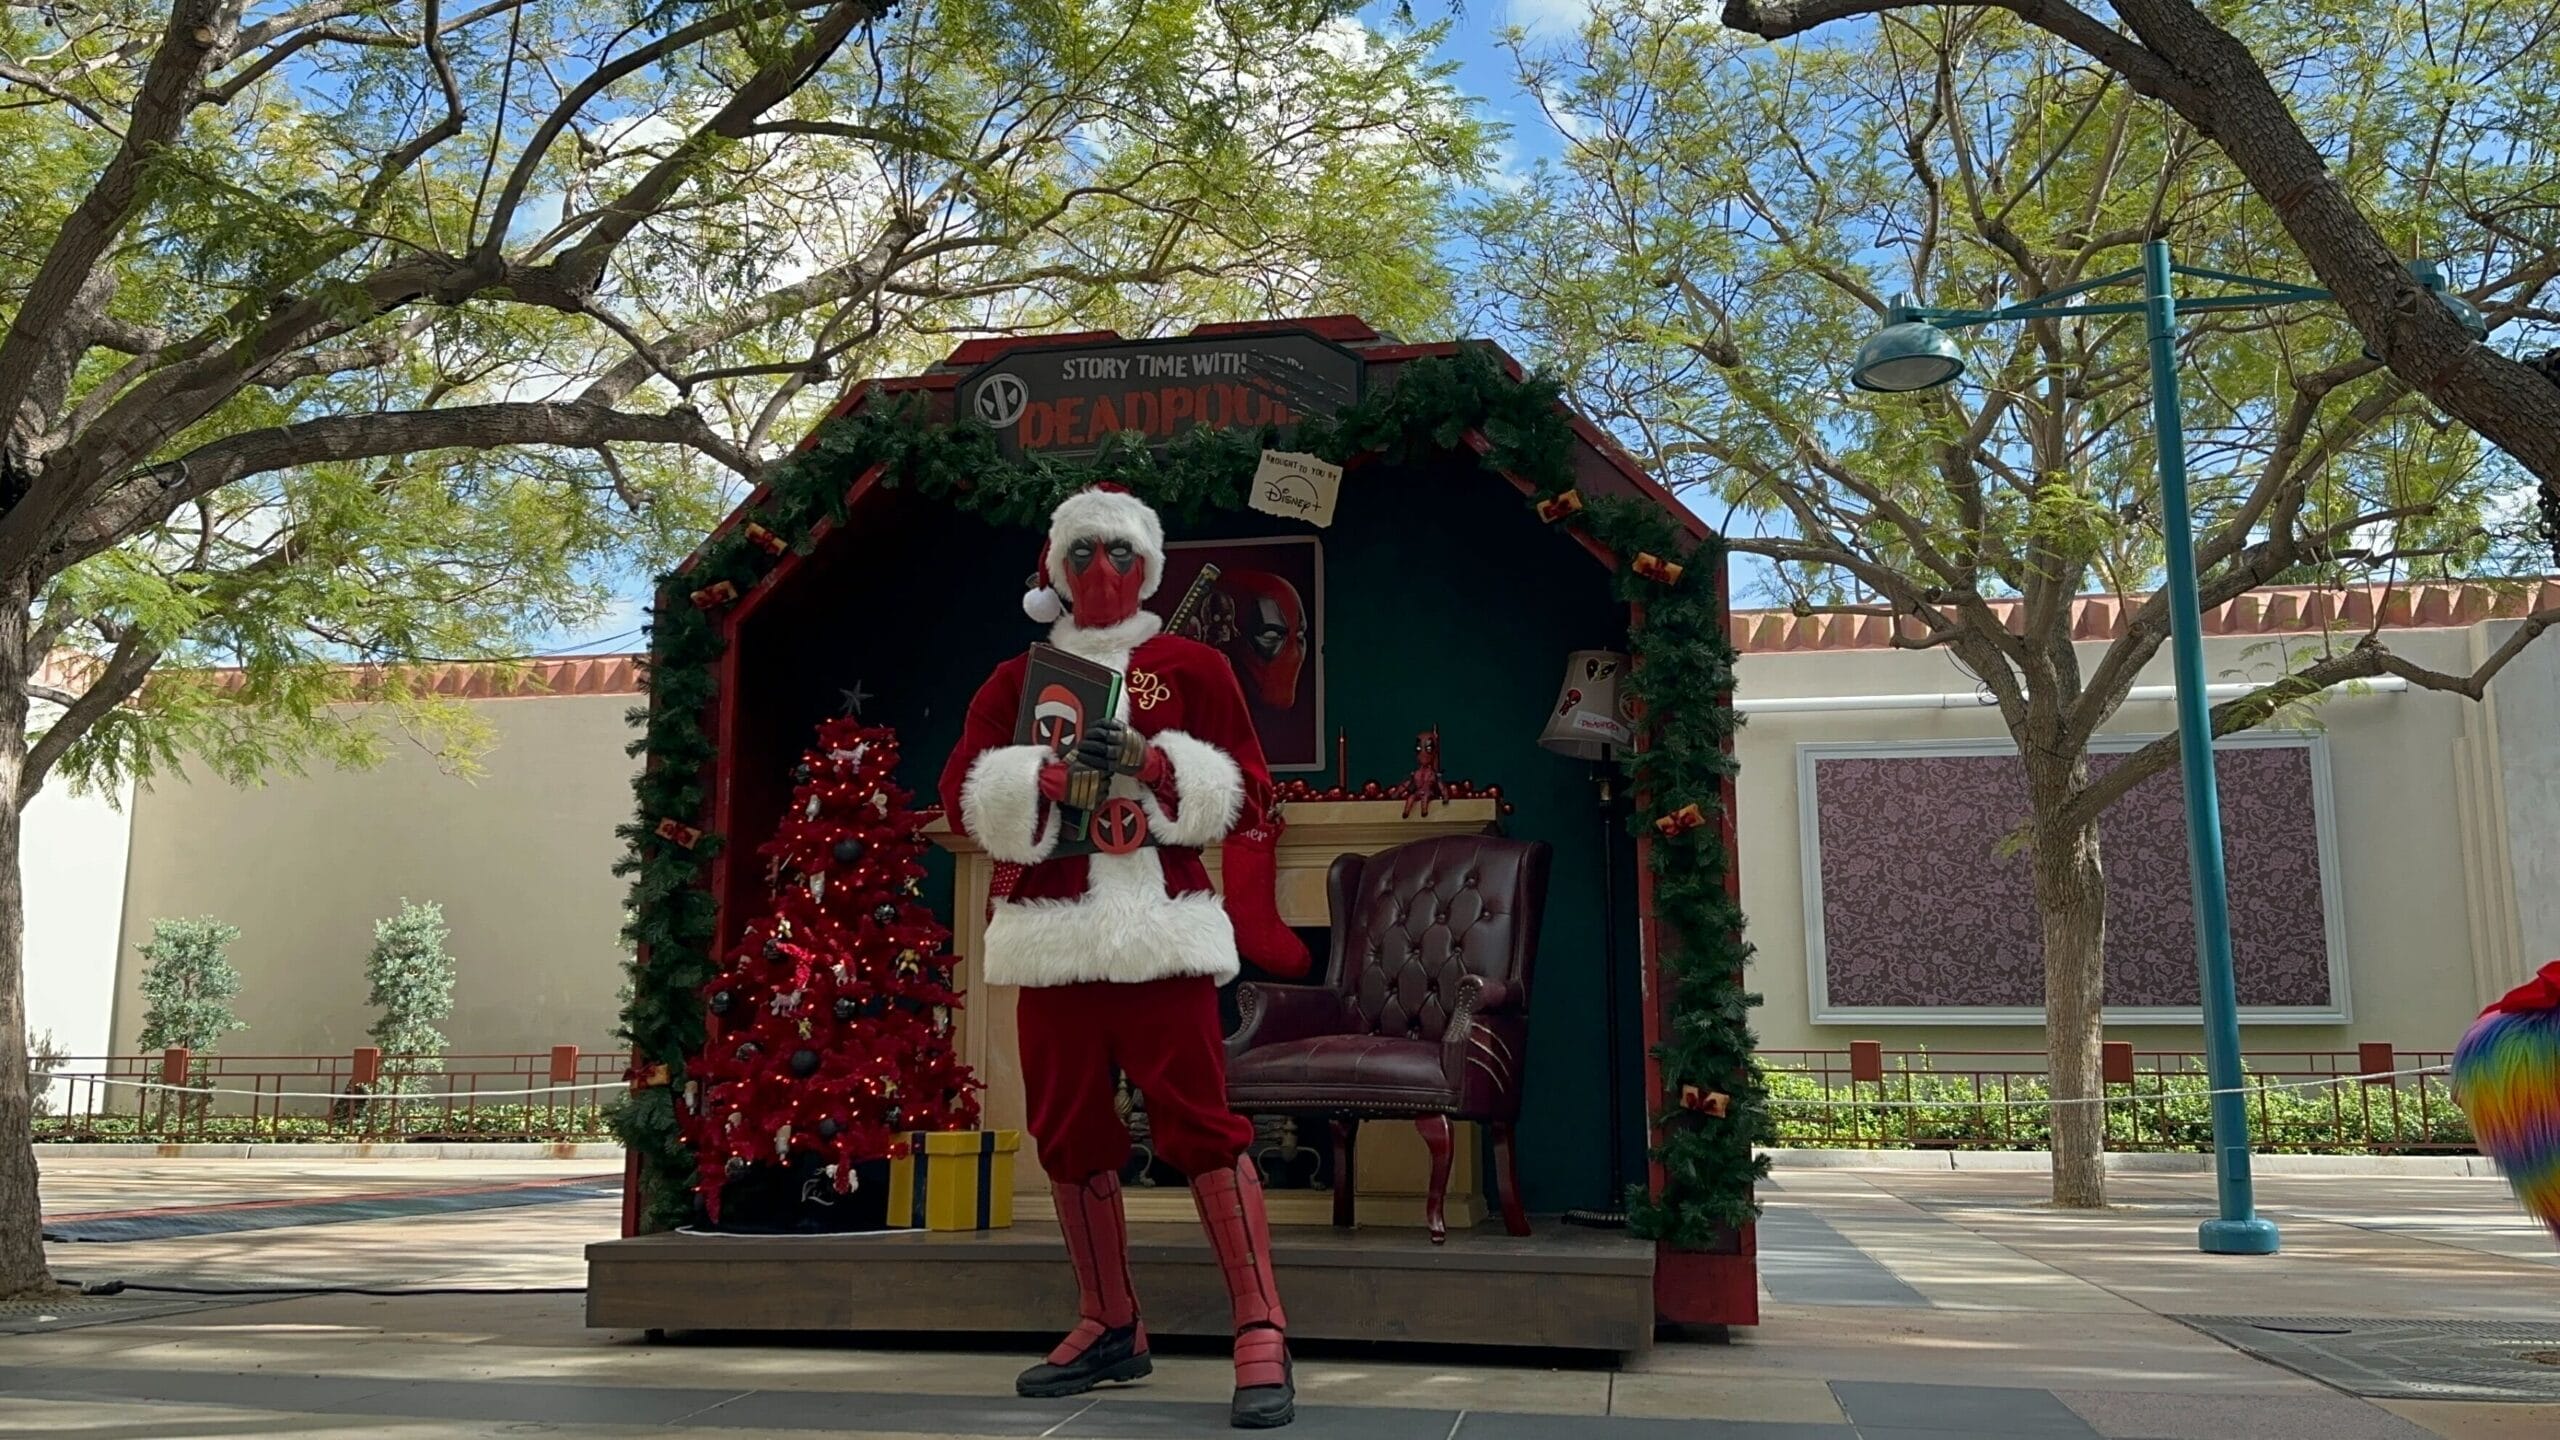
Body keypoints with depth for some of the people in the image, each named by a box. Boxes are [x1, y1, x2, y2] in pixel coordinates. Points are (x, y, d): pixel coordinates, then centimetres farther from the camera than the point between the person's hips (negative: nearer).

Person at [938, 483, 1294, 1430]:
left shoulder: (1193, 669, 7)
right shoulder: (1014, 681, 13)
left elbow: (1246, 796, 1)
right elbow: (966, 798, 2)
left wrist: (1152, 764, -14)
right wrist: (1054, 773, -15)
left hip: (1160, 930, -4)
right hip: (1054, 935, 4)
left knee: (1198, 1119, -10)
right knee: (1069, 1132, 9)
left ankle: (1261, 1334, -5)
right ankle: (1110, 1327, 23)